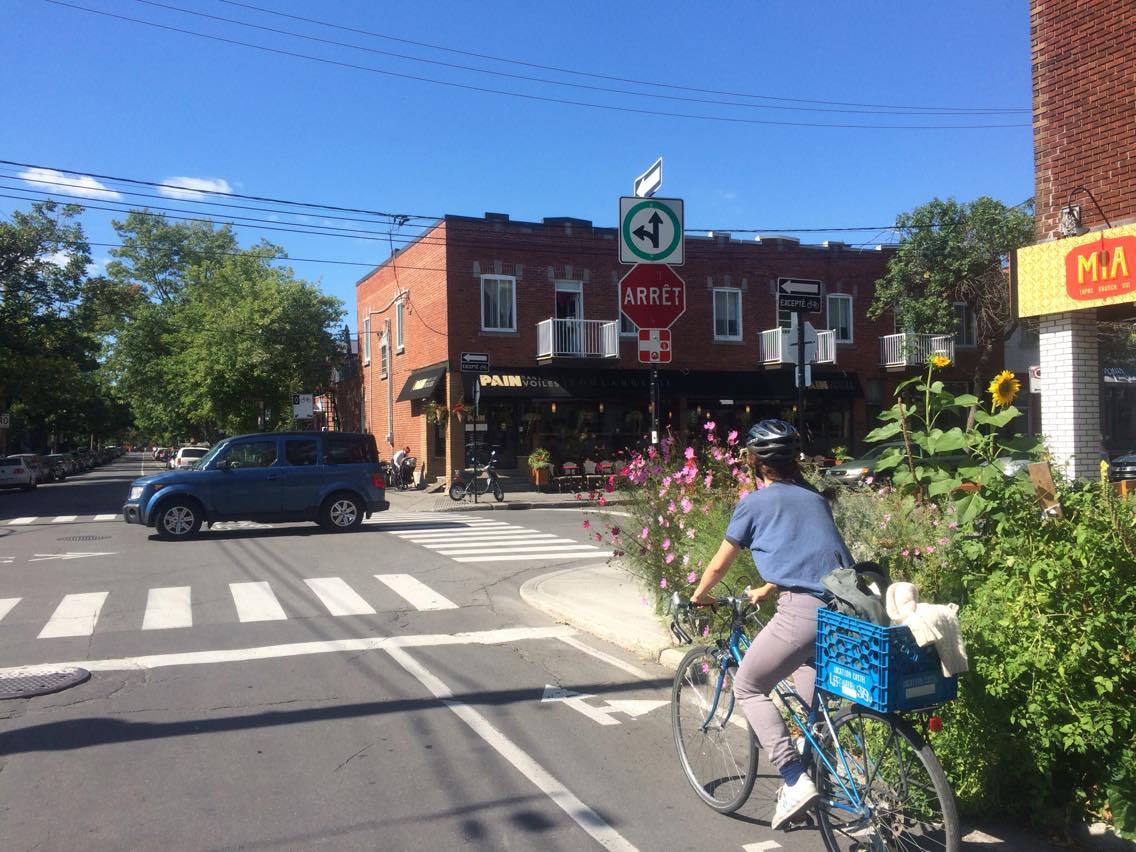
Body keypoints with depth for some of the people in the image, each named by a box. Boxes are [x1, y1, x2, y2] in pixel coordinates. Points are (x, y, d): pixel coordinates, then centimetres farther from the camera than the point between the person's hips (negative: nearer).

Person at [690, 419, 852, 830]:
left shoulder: (755, 502, 5)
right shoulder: (815, 498, 21)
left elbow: (719, 565, 14)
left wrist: (699, 595, 34)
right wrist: (767, 589, 49)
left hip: (803, 610, -7)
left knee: (748, 687, 11)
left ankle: (795, 781, 0)